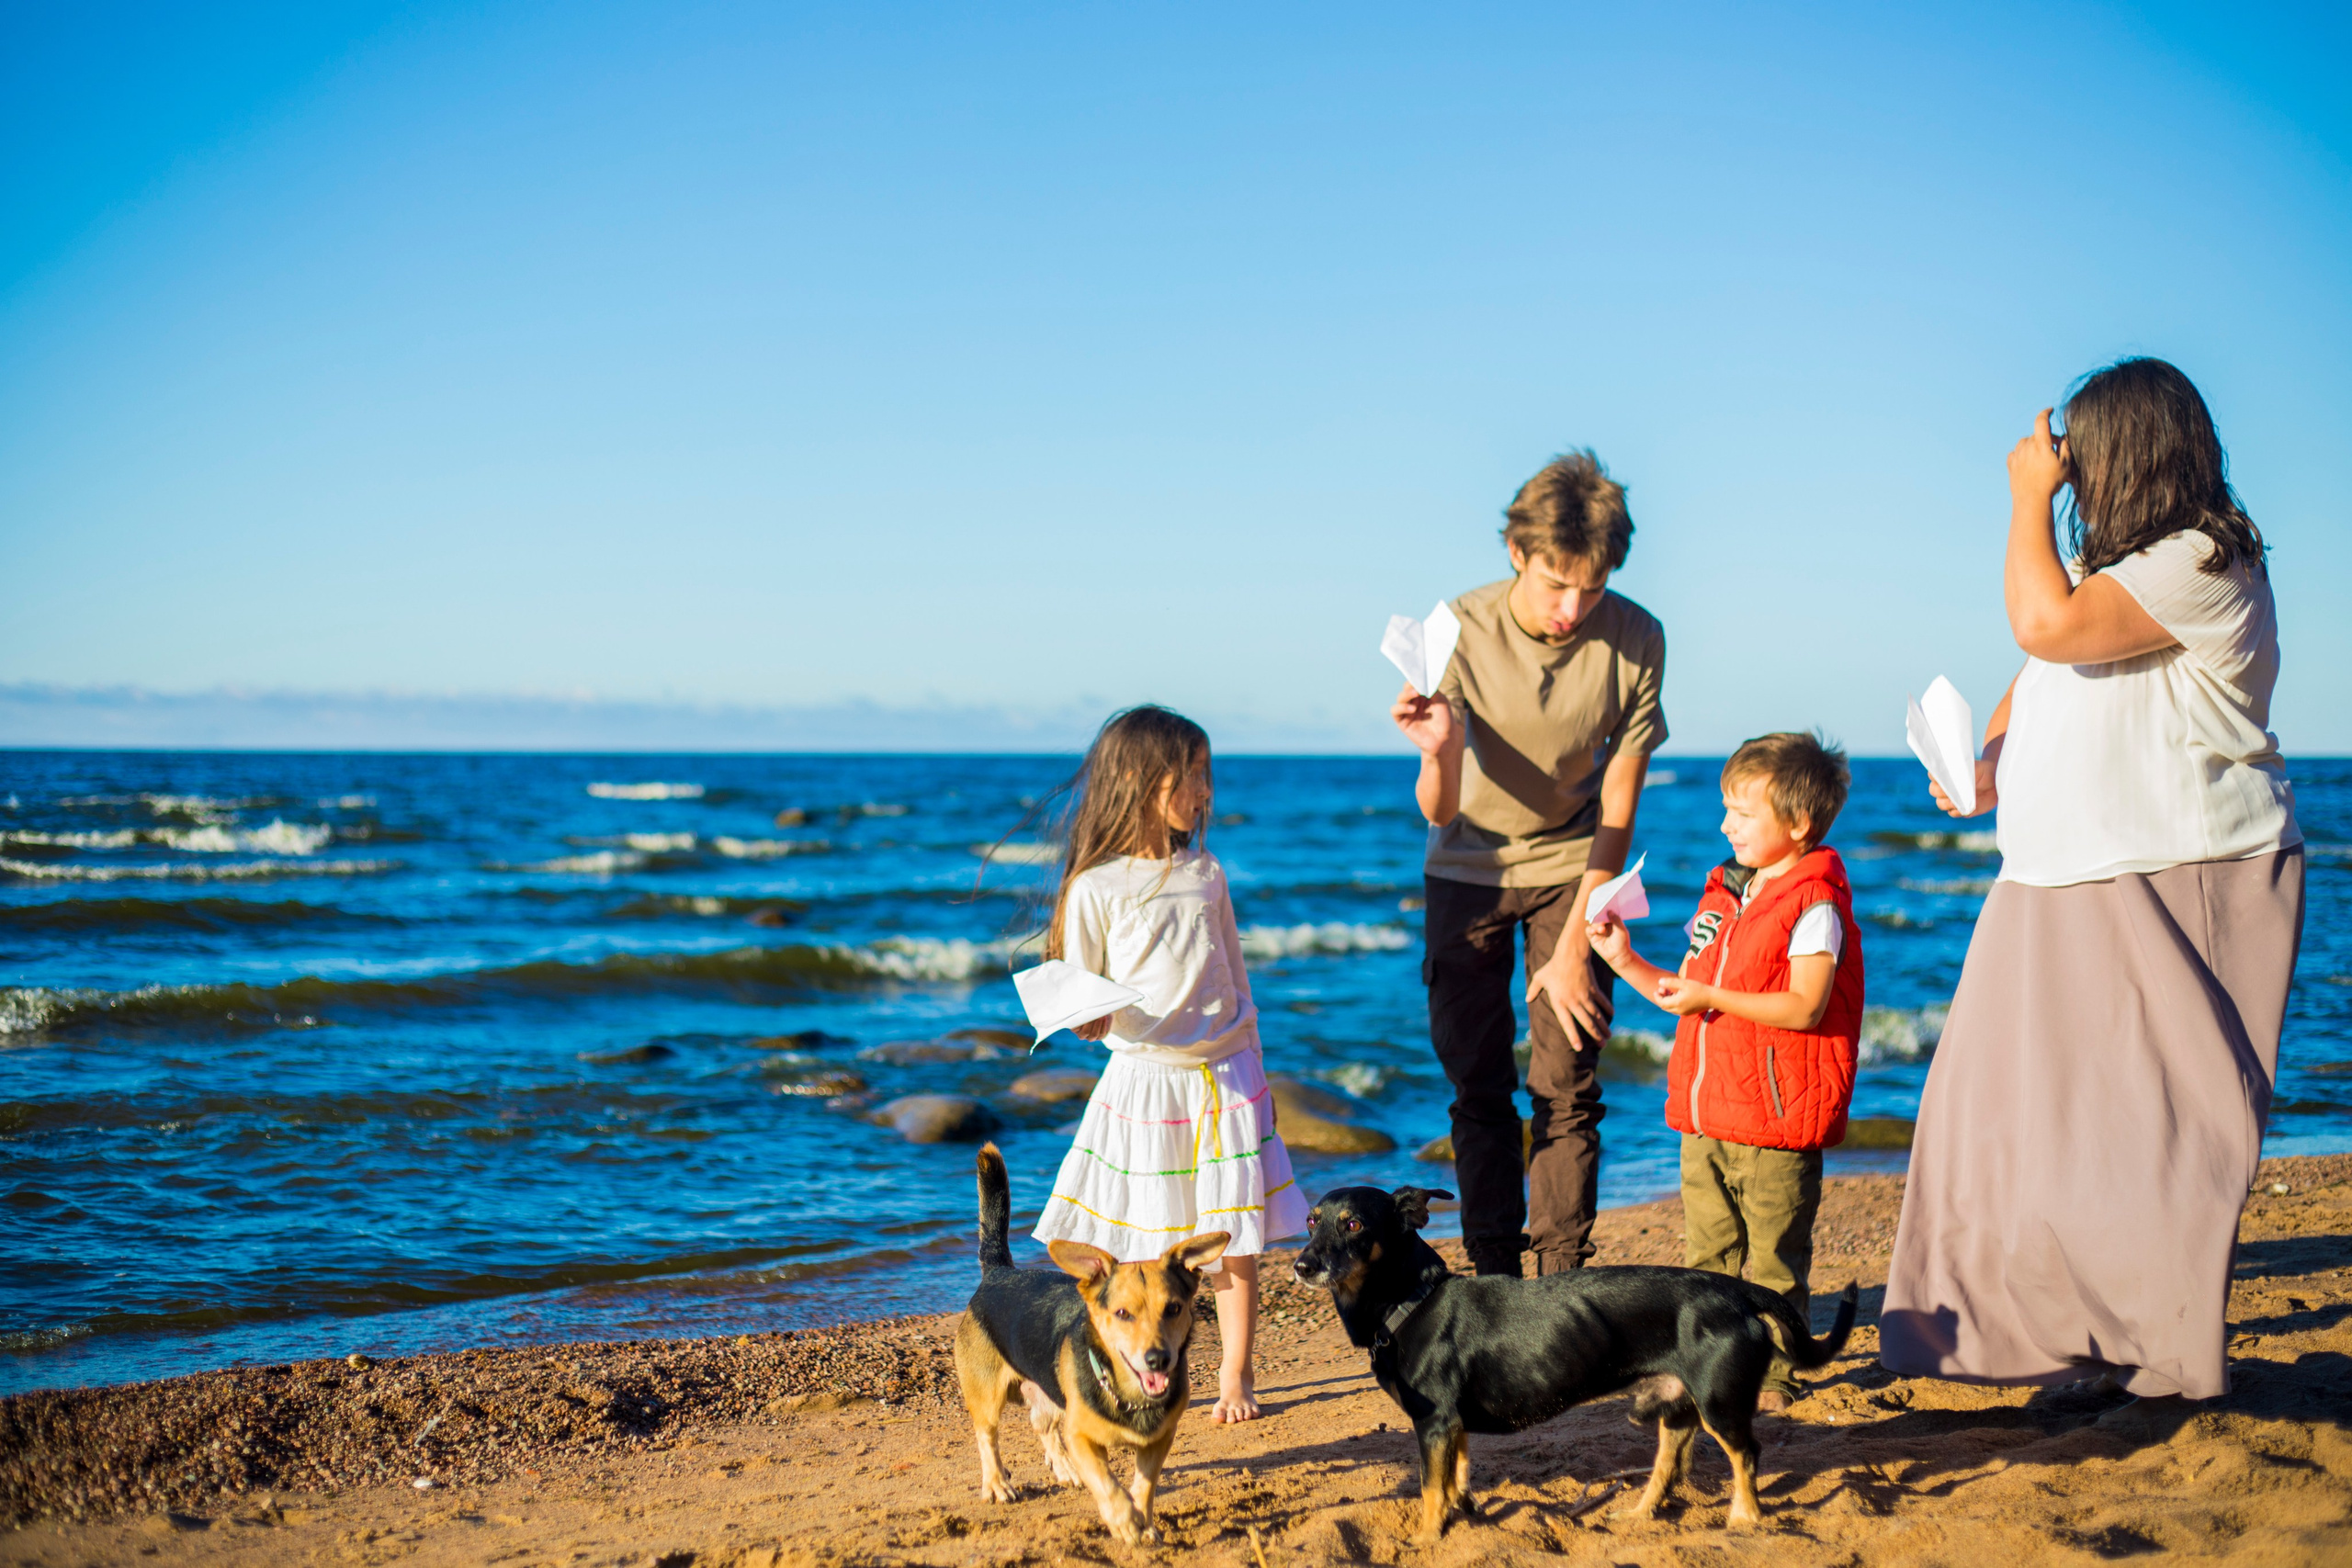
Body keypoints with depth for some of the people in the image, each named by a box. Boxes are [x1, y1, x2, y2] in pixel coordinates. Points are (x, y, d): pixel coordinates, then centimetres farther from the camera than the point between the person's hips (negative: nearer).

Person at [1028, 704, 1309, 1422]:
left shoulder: (1205, 873, 8)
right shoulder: (1095, 888, -5)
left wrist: (1253, 1070, 15)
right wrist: (1089, 1019, -25)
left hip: (1225, 1077, 3)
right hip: (1142, 1078, -3)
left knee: (1235, 1241, 3)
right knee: (1135, 1248, 0)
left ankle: (1236, 1378, 13)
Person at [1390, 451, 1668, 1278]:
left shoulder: (1635, 639, -21)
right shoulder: (1462, 630, -23)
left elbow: (1617, 811, -11)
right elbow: (1439, 813, -23)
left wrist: (1574, 947, -10)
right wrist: (1439, 752, -45)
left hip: (1573, 867, 0)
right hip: (1469, 866, 0)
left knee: (1567, 1086, -5)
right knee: (1478, 1086, 1)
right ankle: (1494, 1284, 11)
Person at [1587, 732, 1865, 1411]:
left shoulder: (1814, 905, -10)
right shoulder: (1723, 895, 15)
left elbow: (1805, 1006, -20)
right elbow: (1687, 990, 20)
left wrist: (1711, 998, -24)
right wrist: (1627, 961, 8)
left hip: (1775, 1124, -7)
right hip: (1705, 1116, 8)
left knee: (1772, 1262, 0)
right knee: (1708, 1254, 11)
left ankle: (1772, 1372, 9)